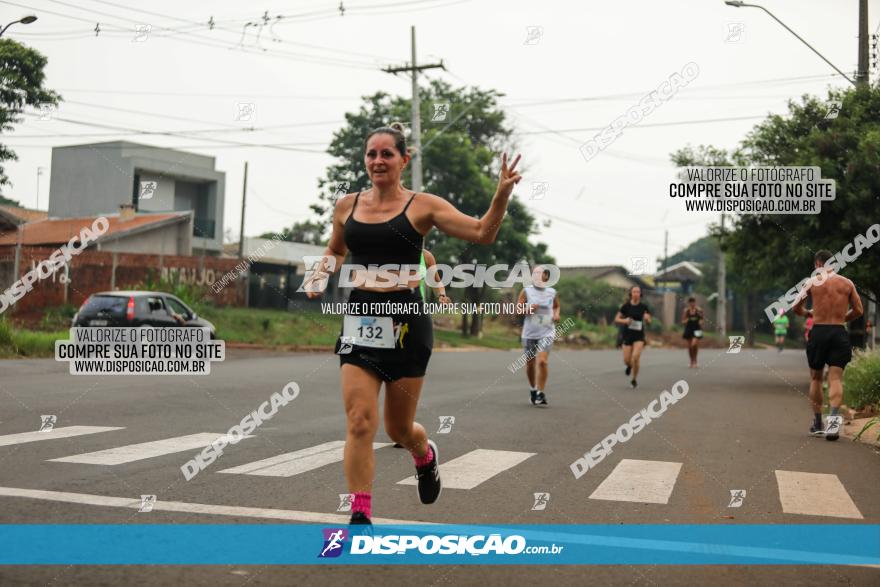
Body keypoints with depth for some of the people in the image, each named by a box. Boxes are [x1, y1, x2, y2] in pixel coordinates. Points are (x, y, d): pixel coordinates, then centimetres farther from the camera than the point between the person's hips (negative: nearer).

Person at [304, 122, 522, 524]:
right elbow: (335, 251, 26)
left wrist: (502, 194, -20)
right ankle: (360, 516, 1)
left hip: (406, 323, -2)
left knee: (398, 428, 10)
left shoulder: (422, 205, -2)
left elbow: (482, 233, -6)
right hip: (359, 321, 2)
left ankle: (425, 455, 46)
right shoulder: (347, 206, 8)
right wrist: (320, 274, 6)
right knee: (359, 423, -8)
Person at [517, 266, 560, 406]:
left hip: (546, 332, 0)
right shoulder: (526, 291, -1)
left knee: (542, 361, -18)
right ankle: (533, 389, 32)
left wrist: (556, 314, 2)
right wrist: (528, 309, -20)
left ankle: (541, 393, -12)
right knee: (530, 364, 9)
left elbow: (556, 306, 21)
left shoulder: (552, 293, 4)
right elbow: (517, 308, -1)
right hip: (529, 333, 1)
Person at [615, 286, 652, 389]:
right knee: (627, 361, 0)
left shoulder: (644, 307, -2)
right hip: (628, 335, 1)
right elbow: (616, 319, 0)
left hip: (639, 335, -1)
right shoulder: (626, 306, -3)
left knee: (635, 357, -19)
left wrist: (647, 319, -18)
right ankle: (630, 365, 41)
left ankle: (634, 380, 4)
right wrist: (625, 321, -19)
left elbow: (649, 322, 4)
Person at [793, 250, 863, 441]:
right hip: (839, 333, 1)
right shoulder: (847, 283, 5)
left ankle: (817, 423, 18)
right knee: (835, 378, -2)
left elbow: (796, 307, 4)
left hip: (818, 332, -1)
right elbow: (859, 310, 7)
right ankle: (834, 416, -26)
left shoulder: (812, 282, 0)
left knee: (816, 378, 14)